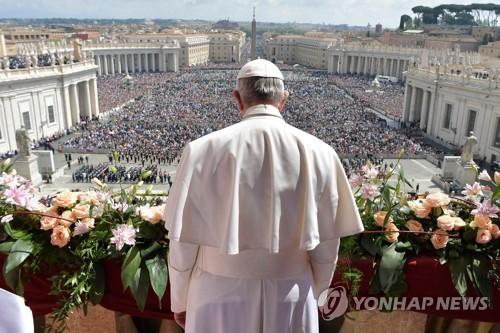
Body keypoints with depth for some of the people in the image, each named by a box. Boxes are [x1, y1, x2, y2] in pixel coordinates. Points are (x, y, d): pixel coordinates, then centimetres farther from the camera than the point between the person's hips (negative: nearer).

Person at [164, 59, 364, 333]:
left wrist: (180, 301, 9)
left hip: (220, 297, -1)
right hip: (290, 299, 1)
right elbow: (326, 247, -2)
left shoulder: (204, 151, -15)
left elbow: (183, 243, -8)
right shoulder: (319, 153, -10)